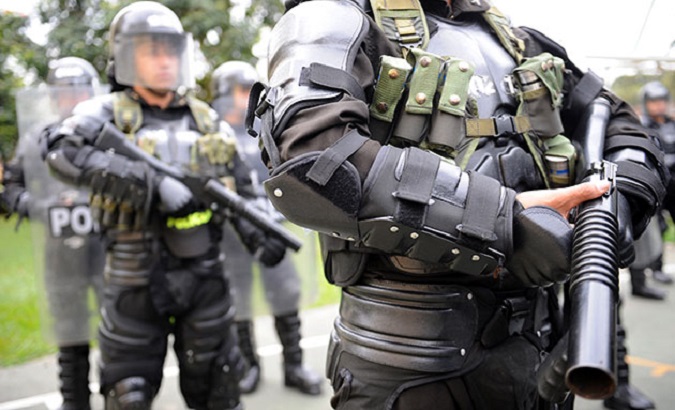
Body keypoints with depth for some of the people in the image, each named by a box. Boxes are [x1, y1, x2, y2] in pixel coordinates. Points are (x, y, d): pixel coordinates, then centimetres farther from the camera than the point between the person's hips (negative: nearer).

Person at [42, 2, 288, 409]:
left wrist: (259, 233, -6)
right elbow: (62, 150, -24)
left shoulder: (206, 119, 8)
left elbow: (242, 188, 12)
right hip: (136, 281, -3)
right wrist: (155, 182, -31)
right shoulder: (109, 113, -4)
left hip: (205, 276, 3)